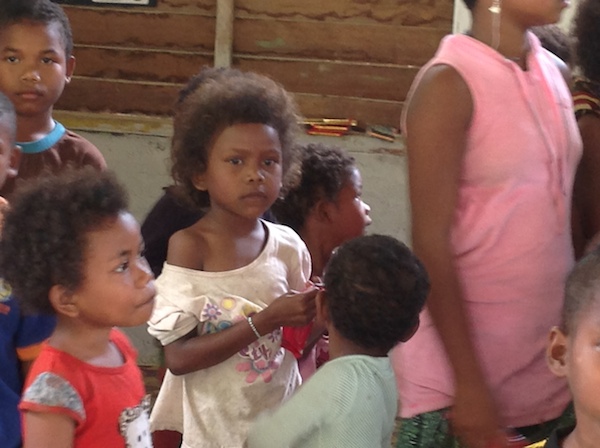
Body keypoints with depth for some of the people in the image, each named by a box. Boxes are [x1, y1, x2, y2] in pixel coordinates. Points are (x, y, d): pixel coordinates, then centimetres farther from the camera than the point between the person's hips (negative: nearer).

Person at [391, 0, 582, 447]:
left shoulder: (555, 74, 7)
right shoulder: (449, 85, -13)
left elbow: (570, 213, 12)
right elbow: (430, 243, -15)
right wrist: (469, 384, -17)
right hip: (460, 351, -6)